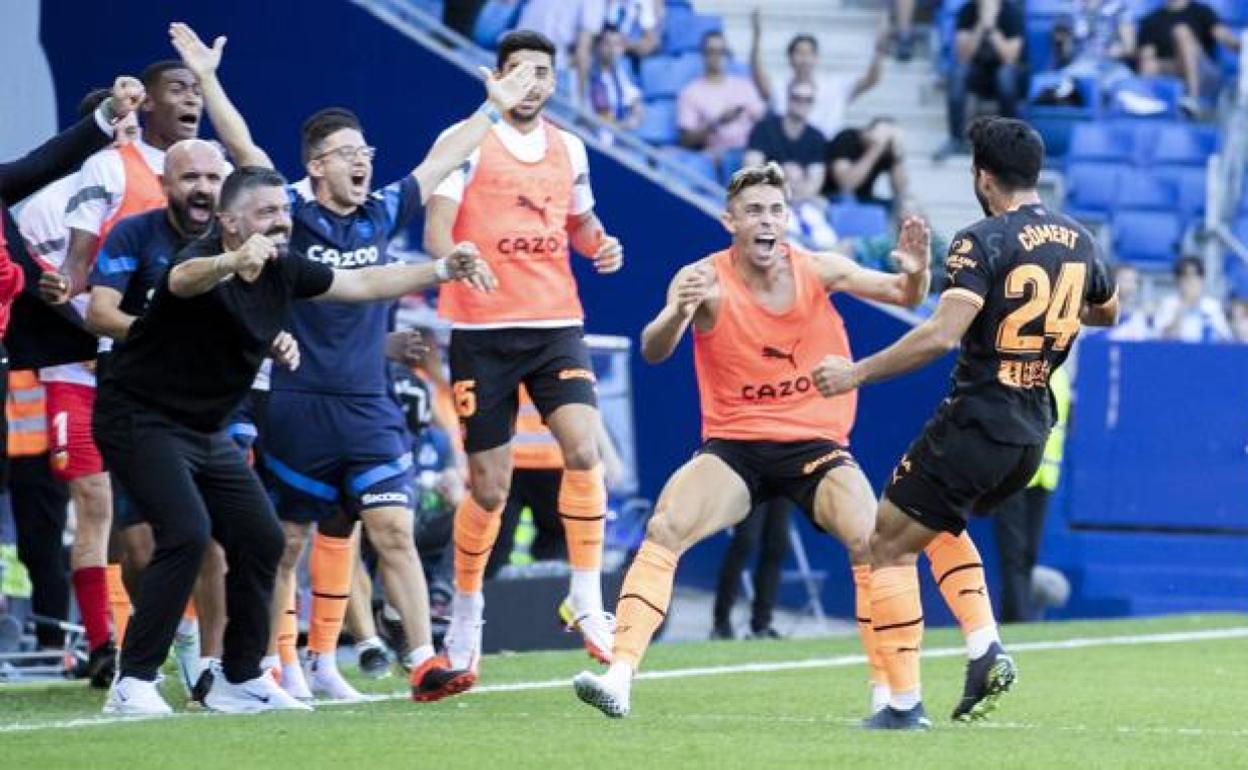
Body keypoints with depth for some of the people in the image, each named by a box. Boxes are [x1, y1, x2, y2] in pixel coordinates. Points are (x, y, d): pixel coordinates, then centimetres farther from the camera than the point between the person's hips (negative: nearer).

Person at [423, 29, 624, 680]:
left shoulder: (569, 149, 13)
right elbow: (436, 229, -10)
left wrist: (600, 245, 5)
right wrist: (454, 260, -33)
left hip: (556, 324, 3)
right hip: (482, 332, -3)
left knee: (582, 450, -19)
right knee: (489, 488, 0)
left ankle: (586, 598, -8)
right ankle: (465, 608, 22)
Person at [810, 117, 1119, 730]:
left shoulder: (983, 242, -14)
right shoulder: (1079, 242, 8)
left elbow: (942, 335, -25)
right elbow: (1107, 313, 27)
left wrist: (857, 373, -18)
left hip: (975, 424, -8)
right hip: (1032, 436, 8)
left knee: (889, 543, 2)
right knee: (939, 522, 30)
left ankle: (904, 703, -5)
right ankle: (986, 650, 11)